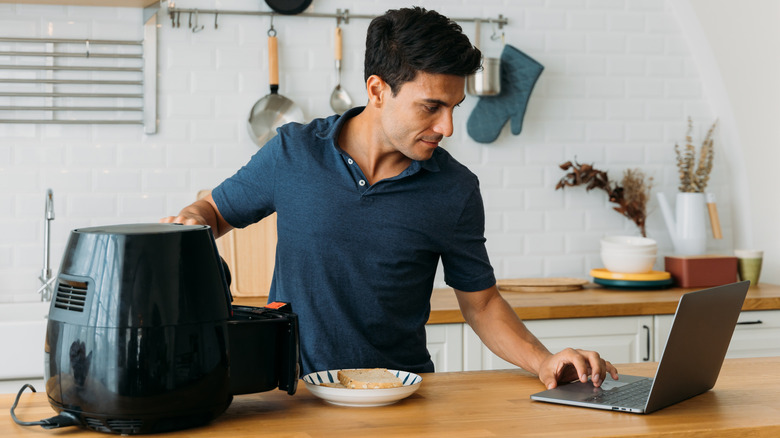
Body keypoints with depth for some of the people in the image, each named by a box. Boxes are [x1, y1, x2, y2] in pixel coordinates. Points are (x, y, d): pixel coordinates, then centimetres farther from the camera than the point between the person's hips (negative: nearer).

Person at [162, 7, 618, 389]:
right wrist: (192, 219, -8)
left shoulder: (456, 191, 0)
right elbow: (216, 210, 15)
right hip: (295, 388, -1)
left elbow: (481, 302, 9)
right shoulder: (293, 152, -1)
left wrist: (544, 361, -6)